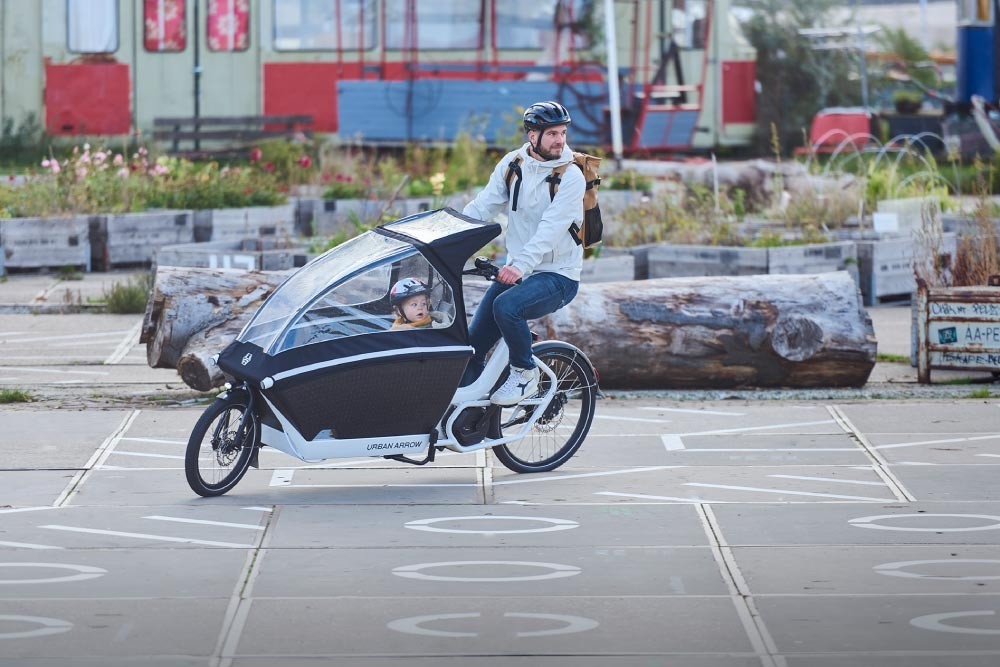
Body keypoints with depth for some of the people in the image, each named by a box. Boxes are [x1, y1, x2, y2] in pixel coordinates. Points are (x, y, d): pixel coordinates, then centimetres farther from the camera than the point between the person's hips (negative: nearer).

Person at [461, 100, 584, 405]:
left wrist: (521, 265, -39)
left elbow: (551, 228, -25)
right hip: (516, 271, 5)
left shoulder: (570, 177, -13)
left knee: (506, 306, -32)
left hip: (557, 276, -5)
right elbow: (482, 206, -4)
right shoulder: (511, 164, 3)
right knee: (474, 343, -4)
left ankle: (525, 373, -10)